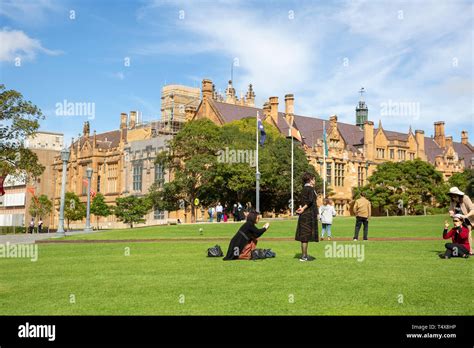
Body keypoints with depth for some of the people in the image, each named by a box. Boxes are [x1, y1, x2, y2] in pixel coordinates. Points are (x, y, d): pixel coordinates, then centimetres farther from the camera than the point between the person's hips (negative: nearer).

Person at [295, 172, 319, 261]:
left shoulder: (304, 189, 16)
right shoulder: (310, 188, -11)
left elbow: (301, 201, 14)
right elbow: (311, 200, -24)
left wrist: (301, 208, -3)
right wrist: (304, 208, -15)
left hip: (303, 215, 9)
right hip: (309, 215, -9)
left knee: (303, 236, 12)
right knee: (306, 235, -5)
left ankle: (304, 255, 19)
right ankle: (304, 256, -3)